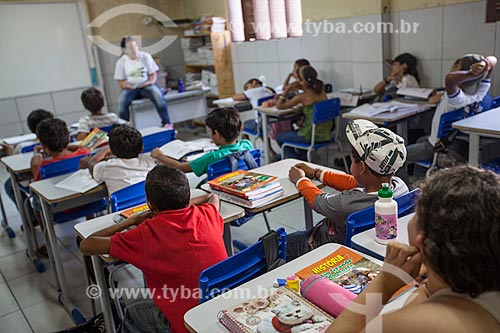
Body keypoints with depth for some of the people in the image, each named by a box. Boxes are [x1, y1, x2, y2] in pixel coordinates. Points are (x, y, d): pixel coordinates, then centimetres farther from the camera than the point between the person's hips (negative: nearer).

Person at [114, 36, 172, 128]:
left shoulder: (146, 56, 1)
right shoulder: (121, 62, 1)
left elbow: (153, 74, 5)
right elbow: (120, 81, 4)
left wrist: (150, 82, -17)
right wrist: (126, 85, -19)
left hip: (146, 86, 0)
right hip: (130, 88, 0)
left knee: (157, 94, -32)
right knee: (122, 100, -32)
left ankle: (166, 123, -26)